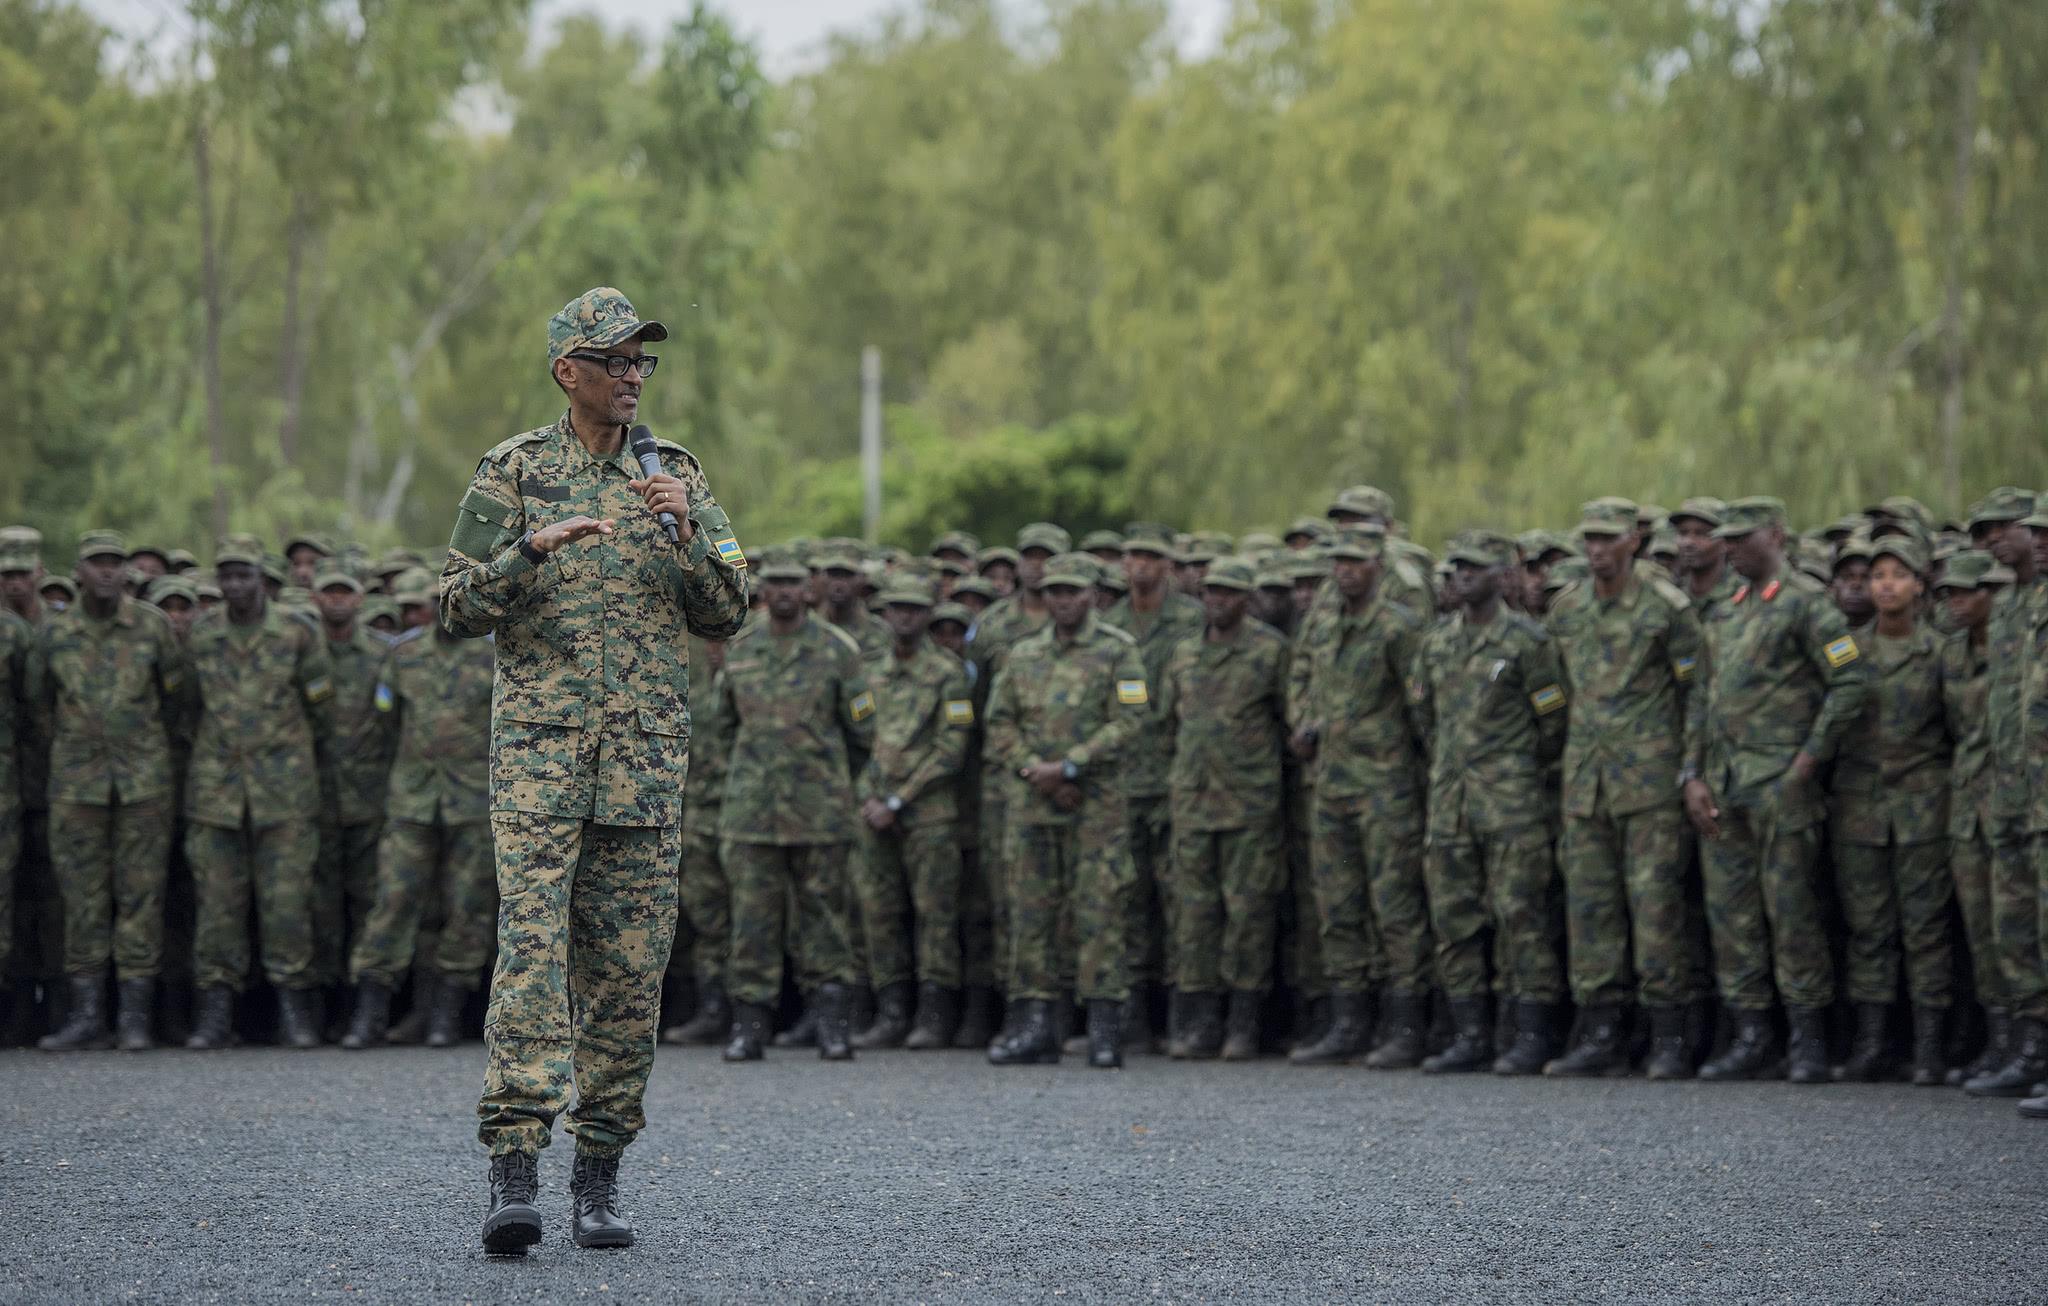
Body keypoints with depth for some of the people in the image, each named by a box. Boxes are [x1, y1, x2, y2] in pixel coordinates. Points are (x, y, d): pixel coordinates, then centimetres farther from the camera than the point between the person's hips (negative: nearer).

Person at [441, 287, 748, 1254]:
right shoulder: (511, 473, 5)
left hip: (647, 756, 3)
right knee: (532, 945, -14)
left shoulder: (674, 474, 12)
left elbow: (725, 616, 8)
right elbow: (459, 609, 1)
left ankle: (599, 1176, 10)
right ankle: (512, 1172, -18)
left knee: (629, 966, 3)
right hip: (538, 746, -3)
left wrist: (690, 528, -8)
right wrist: (533, 547, -14)